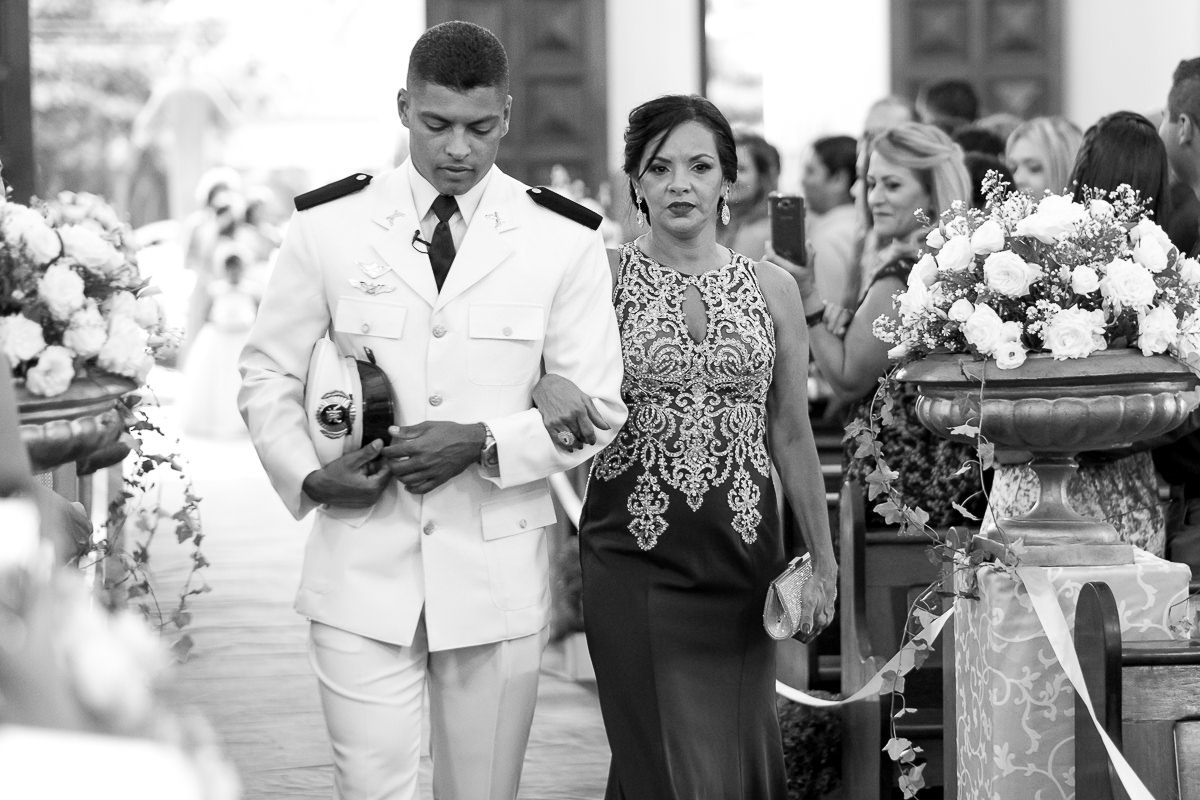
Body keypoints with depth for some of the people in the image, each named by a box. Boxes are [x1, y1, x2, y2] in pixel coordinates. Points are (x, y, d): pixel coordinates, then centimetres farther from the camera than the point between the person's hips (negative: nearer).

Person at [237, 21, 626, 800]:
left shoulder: (564, 240, -1)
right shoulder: (327, 226, 1)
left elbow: (597, 407, 1)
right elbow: (269, 375, 8)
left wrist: (484, 443, -14)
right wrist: (307, 477, -9)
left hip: (497, 573, 1)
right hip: (363, 567, 0)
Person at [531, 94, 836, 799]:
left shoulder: (770, 287, 6)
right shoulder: (603, 278, 0)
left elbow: (792, 436, 10)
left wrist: (823, 558, 8)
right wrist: (545, 385, -26)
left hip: (742, 550, 2)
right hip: (635, 551, -2)